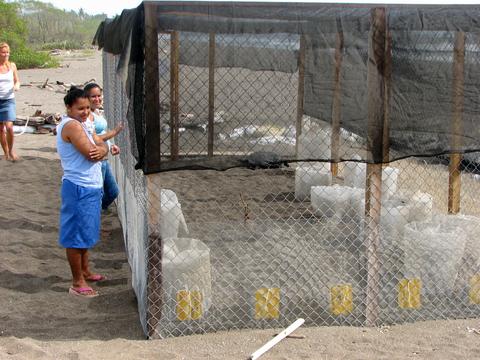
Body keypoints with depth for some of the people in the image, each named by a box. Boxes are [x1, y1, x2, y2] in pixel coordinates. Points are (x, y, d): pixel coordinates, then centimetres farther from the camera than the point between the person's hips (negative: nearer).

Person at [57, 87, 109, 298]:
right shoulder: (71, 125, -18)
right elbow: (91, 155, -24)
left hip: (90, 187, 10)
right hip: (79, 189, -10)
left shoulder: (80, 124, 13)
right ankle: (77, 283, 7)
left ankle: (85, 272, 36)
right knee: (76, 236, -1)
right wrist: (100, 148, -3)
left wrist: (101, 149, -18)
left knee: (85, 233, 21)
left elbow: (101, 146, 5)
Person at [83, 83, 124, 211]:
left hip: (104, 160, 10)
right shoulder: (88, 115, -18)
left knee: (113, 192, 20)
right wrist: (114, 132, -26)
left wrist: (111, 146, 7)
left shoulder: (97, 112, 11)